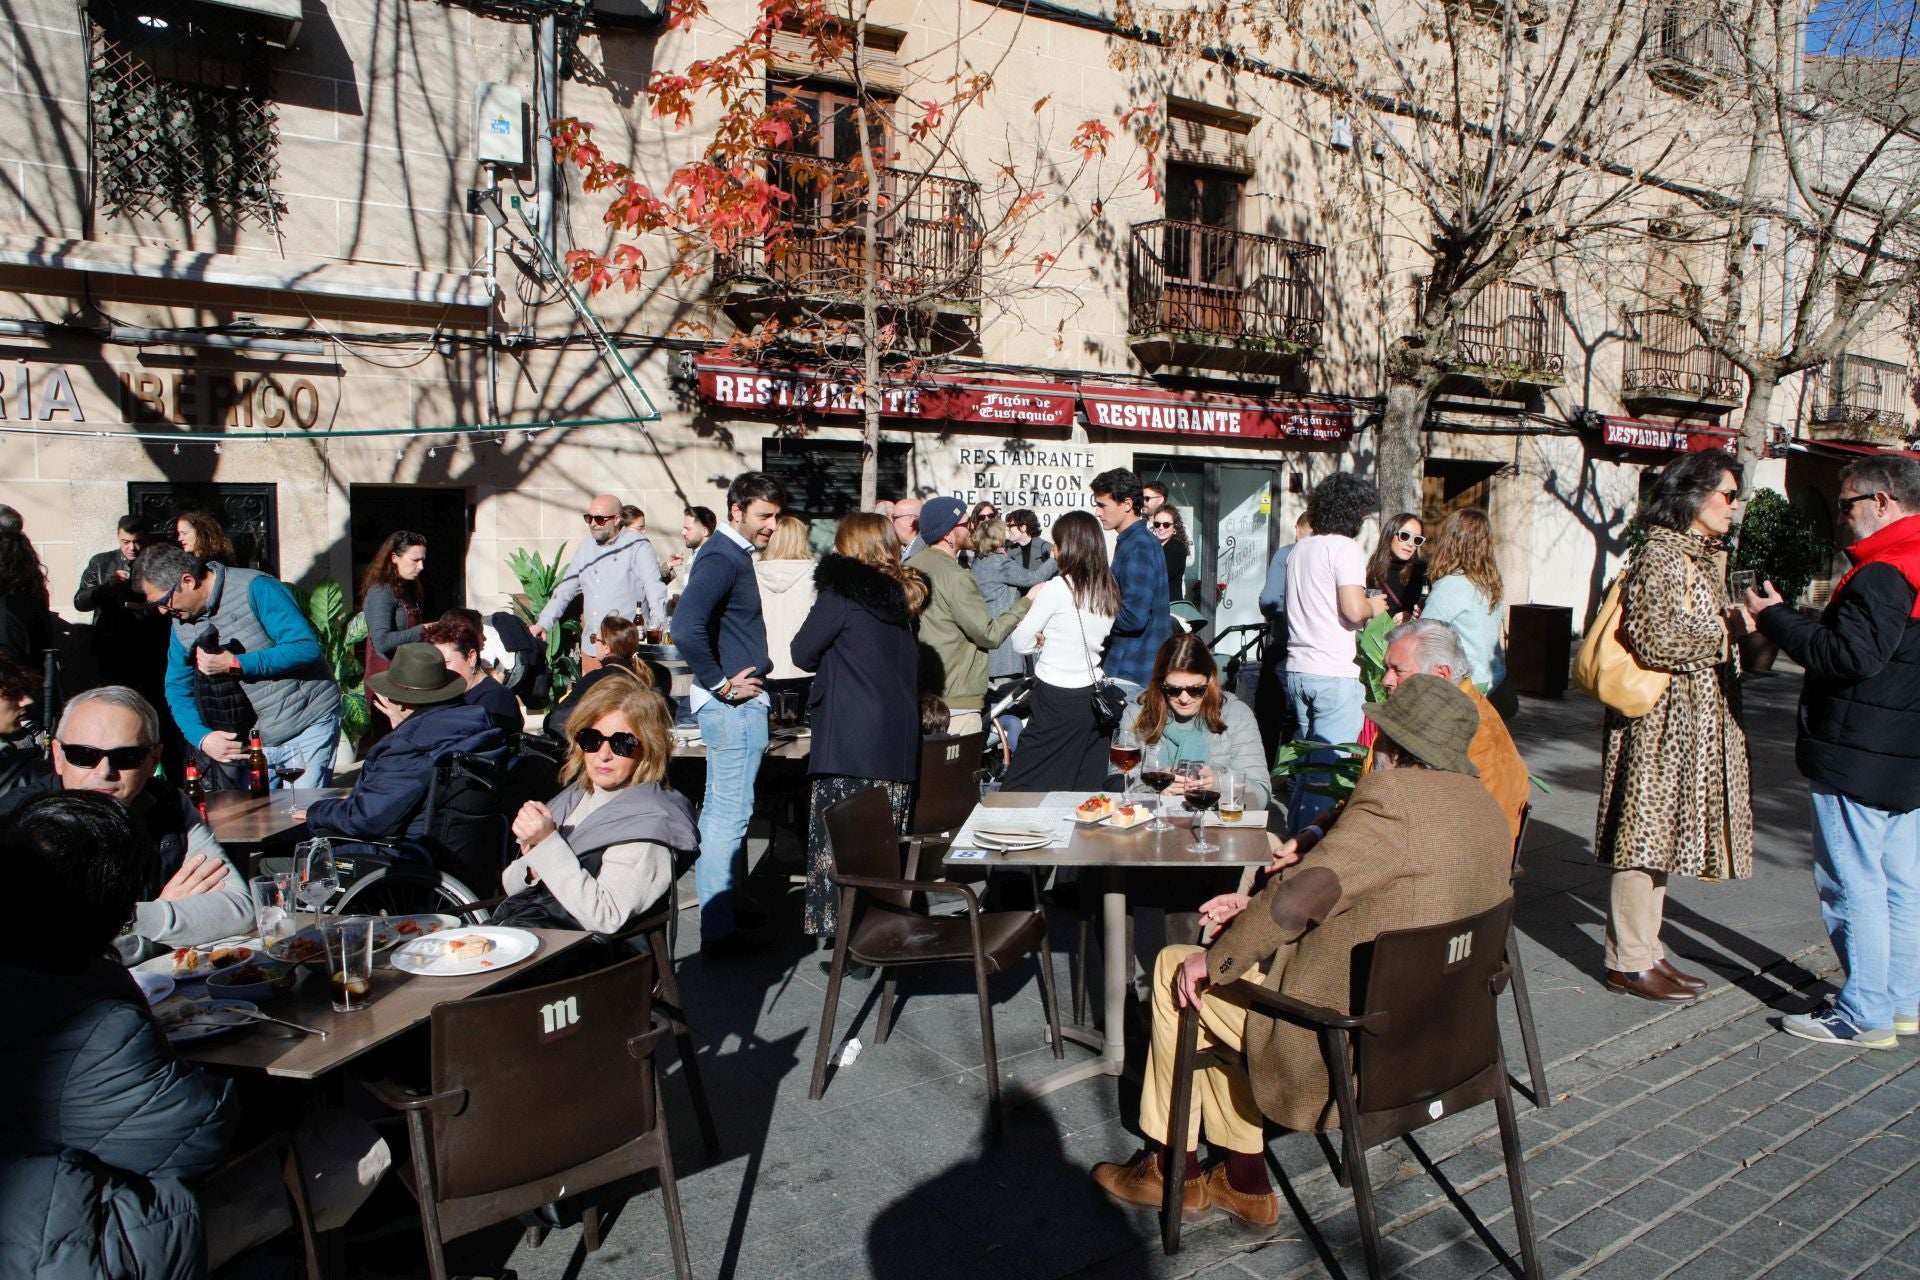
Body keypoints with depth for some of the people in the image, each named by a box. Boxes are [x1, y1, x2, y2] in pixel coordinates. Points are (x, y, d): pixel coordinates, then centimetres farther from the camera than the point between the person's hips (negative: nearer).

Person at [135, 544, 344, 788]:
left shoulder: (255, 589, -14)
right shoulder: (182, 624, 7)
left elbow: (307, 647, -21)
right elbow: (178, 689, 11)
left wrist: (235, 664, -22)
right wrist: (202, 737, -7)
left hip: (308, 731, -6)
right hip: (254, 742, 6)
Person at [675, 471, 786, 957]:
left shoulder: (734, 554, 14)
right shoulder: (722, 559, -17)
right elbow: (686, 628, -32)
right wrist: (721, 684, -22)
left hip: (737, 700, 11)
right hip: (735, 704, -11)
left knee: (720, 807, 20)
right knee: (730, 813, -7)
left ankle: (723, 898, 35)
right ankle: (718, 932, -1)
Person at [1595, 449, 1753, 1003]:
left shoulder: (1700, 557, 16)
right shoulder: (1660, 556, -14)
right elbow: (1655, 641, -21)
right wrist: (1730, 635, -12)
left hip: (1697, 721, 10)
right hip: (1662, 718, -10)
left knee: (1658, 835, 12)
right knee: (1646, 832, -3)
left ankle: (1642, 950, 20)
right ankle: (1630, 961, 5)